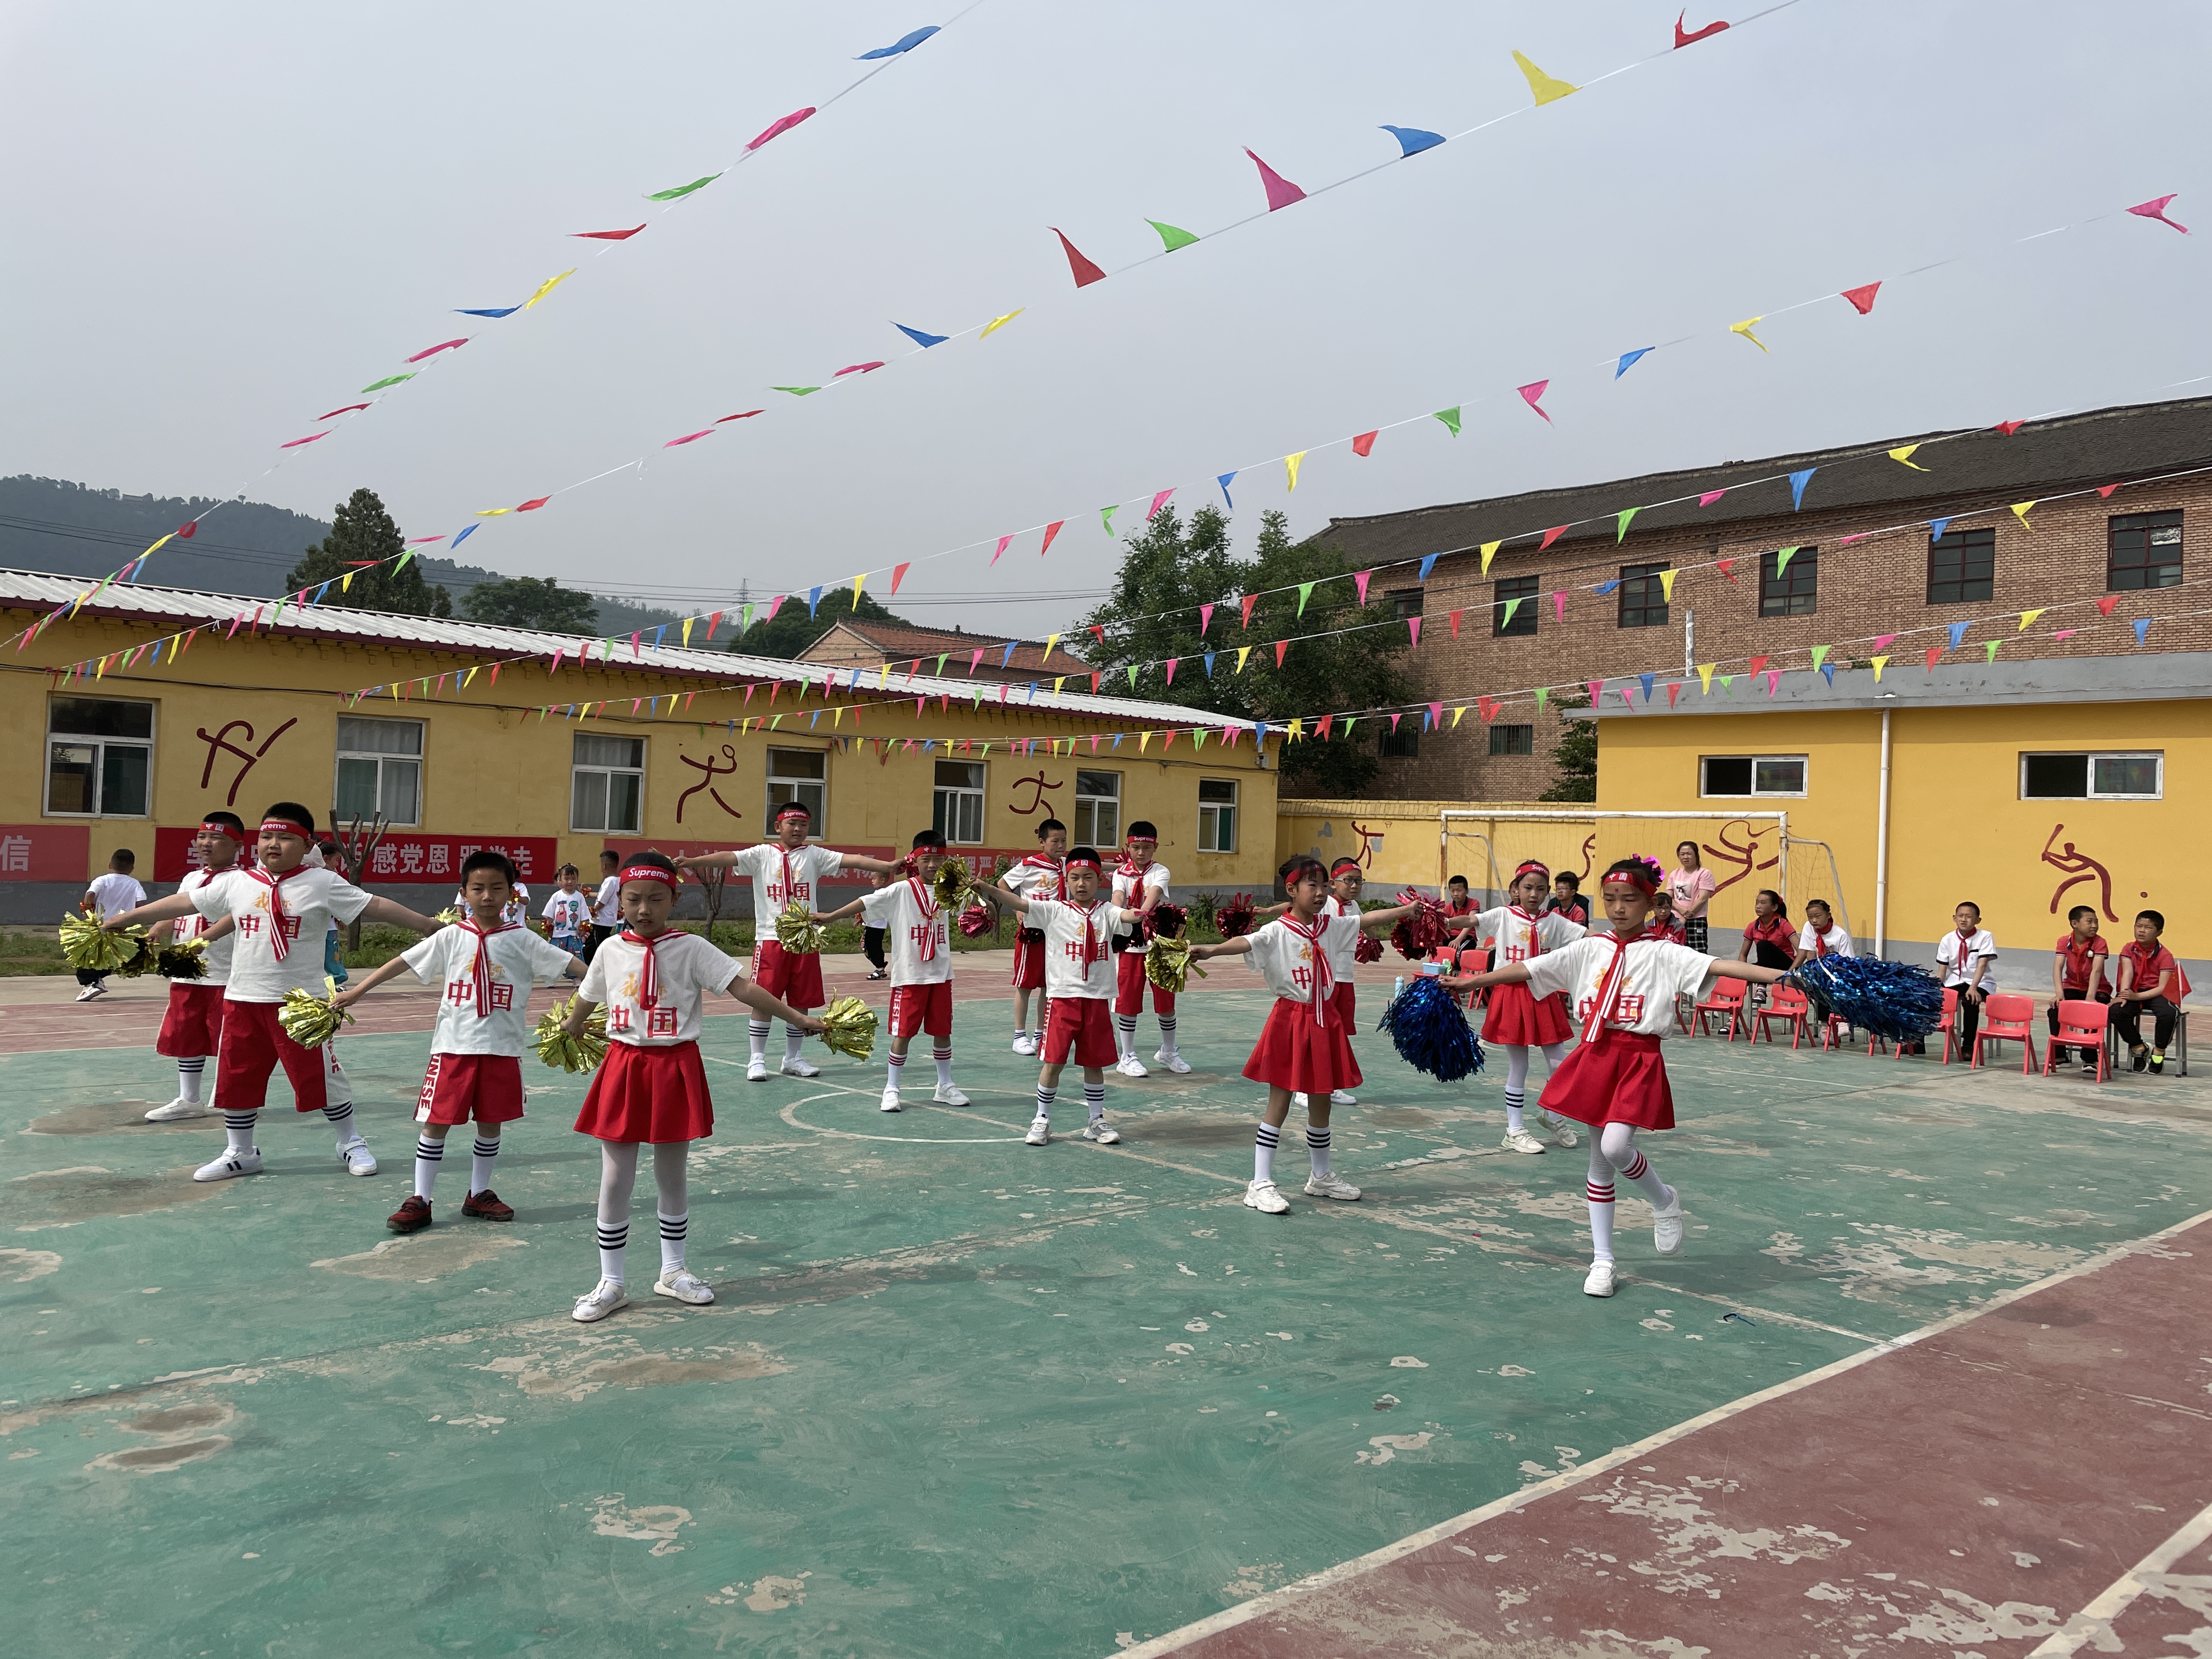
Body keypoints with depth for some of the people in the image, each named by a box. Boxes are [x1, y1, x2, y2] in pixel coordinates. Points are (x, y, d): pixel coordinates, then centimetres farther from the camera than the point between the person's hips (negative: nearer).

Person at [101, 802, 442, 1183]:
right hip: (244, 1000, 4)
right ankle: (240, 1154, 29)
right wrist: (125, 918, 15)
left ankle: (351, 1143, 21)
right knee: (236, 1078, 12)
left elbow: (375, 906, -10)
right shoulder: (236, 883, 5)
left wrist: (426, 924, -16)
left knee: (321, 1077, 2)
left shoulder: (322, 883, -6)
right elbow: (182, 903, 12)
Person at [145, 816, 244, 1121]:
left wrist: (199, 941, -37)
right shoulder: (190, 879, 15)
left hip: (225, 976, -8)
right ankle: (188, 1101, 25)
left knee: (228, 1041, 0)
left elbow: (233, 919, -24)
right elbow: (171, 916, 15)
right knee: (184, 1038, 14)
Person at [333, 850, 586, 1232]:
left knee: (491, 1122, 10)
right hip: (453, 1044, 0)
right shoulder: (452, 937, 1)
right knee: (436, 1120, 2)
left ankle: (478, 1195, 26)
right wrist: (356, 992, 4)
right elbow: (404, 961, 5)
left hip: (502, 1047, 0)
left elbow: (571, 964, -5)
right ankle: (419, 1200, 13)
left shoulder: (522, 939, -1)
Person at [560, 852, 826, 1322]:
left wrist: (797, 1018, -20)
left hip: (675, 1068, -1)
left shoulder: (691, 949, -7)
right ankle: (610, 1283, 17)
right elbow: (586, 998, 21)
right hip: (623, 1066, 2)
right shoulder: (611, 950, 1)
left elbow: (743, 988, -13)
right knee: (615, 1180, 4)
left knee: (672, 1176, 11)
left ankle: (673, 1271, 28)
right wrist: (569, 1029, 38)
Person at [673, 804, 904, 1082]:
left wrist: (887, 865, -19)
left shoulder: (814, 855, 6)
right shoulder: (763, 854, 2)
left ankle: (792, 1059, 21)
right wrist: (692, 861, -27)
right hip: (771, 938, -2)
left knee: (801, 1002, 7)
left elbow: (850, 860, -6)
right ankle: (758, 1059, 10)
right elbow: (729, 858, -12)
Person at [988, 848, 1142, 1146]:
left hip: (1097, 999, 2)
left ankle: (1096, 1121, 25)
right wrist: (988, 889, -24)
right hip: (1063, 996, -2)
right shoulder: (1055, 911, 0)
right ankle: (1042, 1120, 14)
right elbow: (1019, 903, -11)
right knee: (1053, 1061, -1)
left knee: (1094, 1063, 11)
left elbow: (1128, 915, -13)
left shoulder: (1105, 912, 5)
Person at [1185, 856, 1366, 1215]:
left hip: (1324, 1021, 6)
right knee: (1279, 1103, -2)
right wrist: (1212, 950, -51)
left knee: (1321, 1104, 16)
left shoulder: (1330, 925, 6)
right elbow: (1246, 942, -32)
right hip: (1290, 1020, -6)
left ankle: (1321, 1177, 33)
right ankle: (1261, 1184, 3)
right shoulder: (1278, 932, -14)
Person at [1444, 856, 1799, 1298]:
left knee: (1615, 1146, -22)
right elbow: (1525, 969, 7)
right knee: (1599, 1161, 9)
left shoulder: (1663, 953, -5)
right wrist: (1471, 981, 5)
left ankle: (1664, 1200, 12)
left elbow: (1720, 966, -19)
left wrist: (1782, 976, -32)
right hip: (1594, 1055, 4)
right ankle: (1603, 1261, 20)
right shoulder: (1589, 949, 6)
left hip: (1639, 1061, -4)